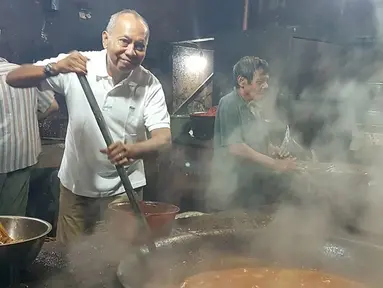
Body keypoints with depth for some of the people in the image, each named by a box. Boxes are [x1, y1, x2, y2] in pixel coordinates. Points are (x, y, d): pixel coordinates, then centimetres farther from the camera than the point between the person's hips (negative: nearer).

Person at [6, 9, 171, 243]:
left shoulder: (150, 84, -12)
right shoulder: (78, 67, -12)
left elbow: (164, 138, -19)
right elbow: (14, 78, -11)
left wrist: (132, 150, -40)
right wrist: (55, 68, -30)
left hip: (123, 190, -1)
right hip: (76, 186, 1)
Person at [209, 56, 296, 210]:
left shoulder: (255, 106, 11)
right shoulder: (229, 104, -16)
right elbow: (236, 148, -23)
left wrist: (278, 152, 2)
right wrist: (276, 164, -20)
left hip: (256, 185, 8)